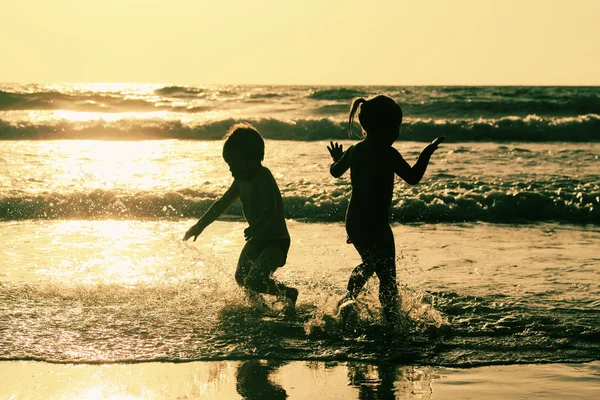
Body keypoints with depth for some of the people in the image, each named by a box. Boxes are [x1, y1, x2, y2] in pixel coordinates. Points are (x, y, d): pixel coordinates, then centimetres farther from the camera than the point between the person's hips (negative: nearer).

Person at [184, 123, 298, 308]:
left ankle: (288, 294, 1)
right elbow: (222, 204, 17)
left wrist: (255, 229, -51)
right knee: (241, 277, 20)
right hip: (257, 239, 9)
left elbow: (270, 208, -36)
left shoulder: (263, 176, -23)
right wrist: (200, 225, 18)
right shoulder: (241, 180, 5)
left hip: (276, 241, -9)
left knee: (254, 281, -22)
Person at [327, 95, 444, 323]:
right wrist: (427, 153, -2)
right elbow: (412, 177, -13)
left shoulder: (355, 150, 6)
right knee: (387, 276, 3)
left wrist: (337, 158, 43)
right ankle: (391, 322, 4)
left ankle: (347, 299, 20)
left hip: (353, 222, 7)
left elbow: (335, 171, 22)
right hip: (375, 225, -7)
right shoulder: (388, 154, -16)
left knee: (369, 263, 30)